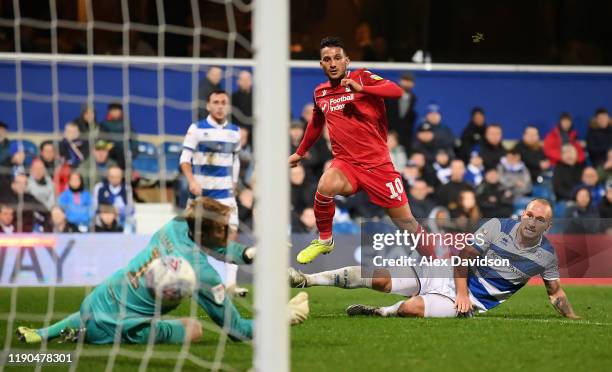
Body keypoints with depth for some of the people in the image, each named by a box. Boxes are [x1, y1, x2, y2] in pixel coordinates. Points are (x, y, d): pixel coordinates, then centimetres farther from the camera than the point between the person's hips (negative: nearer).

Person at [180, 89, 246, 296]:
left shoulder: (234, 131, 9)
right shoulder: (197, 129, -4)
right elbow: (185, 158, -7)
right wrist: (192, 181, -21)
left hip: (225, 192, 3)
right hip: (201, 191, -3)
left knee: (232, 232, -11)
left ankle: (231, 283, -12)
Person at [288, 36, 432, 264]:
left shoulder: (362, 77, -4)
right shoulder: (320, 93, 10)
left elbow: (397, 91, -21)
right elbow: (316, 124, 29)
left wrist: (361, 88, -32)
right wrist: (300, 152, 39)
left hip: (377, 163, -3)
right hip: (345, 162, 3)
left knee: (405, 221, -2)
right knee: (325, 187, -31)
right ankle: (324, 241, -8)